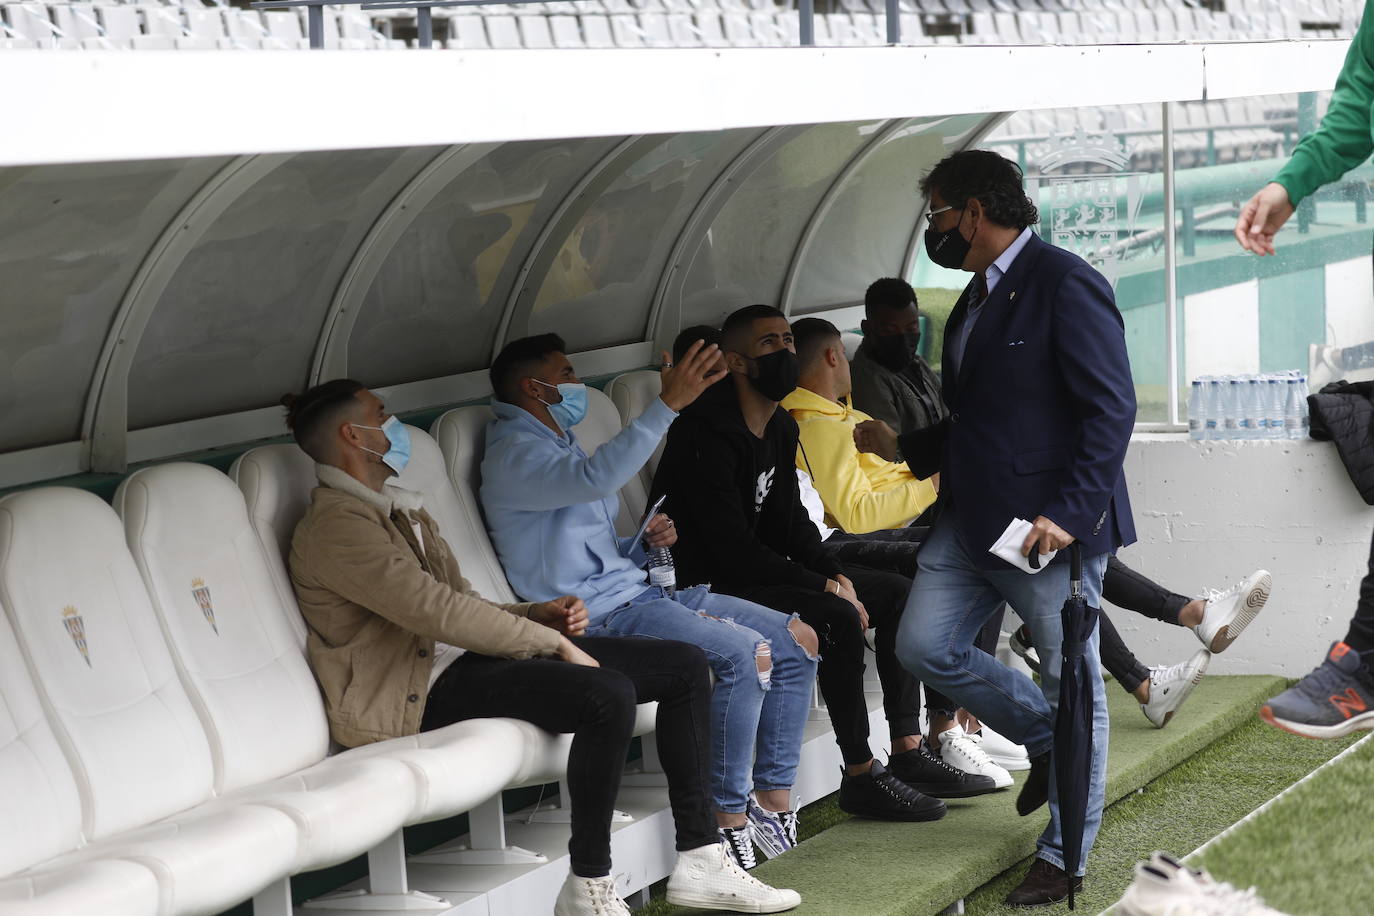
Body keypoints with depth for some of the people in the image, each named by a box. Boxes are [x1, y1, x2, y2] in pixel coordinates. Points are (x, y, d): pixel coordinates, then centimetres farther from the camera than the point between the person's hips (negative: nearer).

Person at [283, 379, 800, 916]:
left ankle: (699, 861, 3)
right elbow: (438, 610, -19)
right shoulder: (335, 525, -11)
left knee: (685, 666, 2)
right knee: (609, 694, -33)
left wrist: (539, 615, 2)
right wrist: (552, 641, -15)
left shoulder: (399, 512, 24)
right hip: (426, 690, -11)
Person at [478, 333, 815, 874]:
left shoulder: (559, 444, 25)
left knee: (797, 640, 1)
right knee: (746, 653, -29)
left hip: (636, 589, 10)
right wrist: (668, 404, -33)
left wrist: (649, 542, 6)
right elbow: (598, 478, -30)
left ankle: (774, 799, 1)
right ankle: (729, 819, -23)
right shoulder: (513, 453, -8)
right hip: (599, 612, -10)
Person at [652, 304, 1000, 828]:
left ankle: (909, 755, 3)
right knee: (840, 618, -29)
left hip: (761, 573, 10)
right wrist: (825, 586, -21)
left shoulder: (781, 428, 10)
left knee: (897, 593, 5)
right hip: (710, 585, -10)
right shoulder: (706, 434, -21)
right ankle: (861, 776, -19)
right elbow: (733, 550, -25)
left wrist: (836, 573, -5)